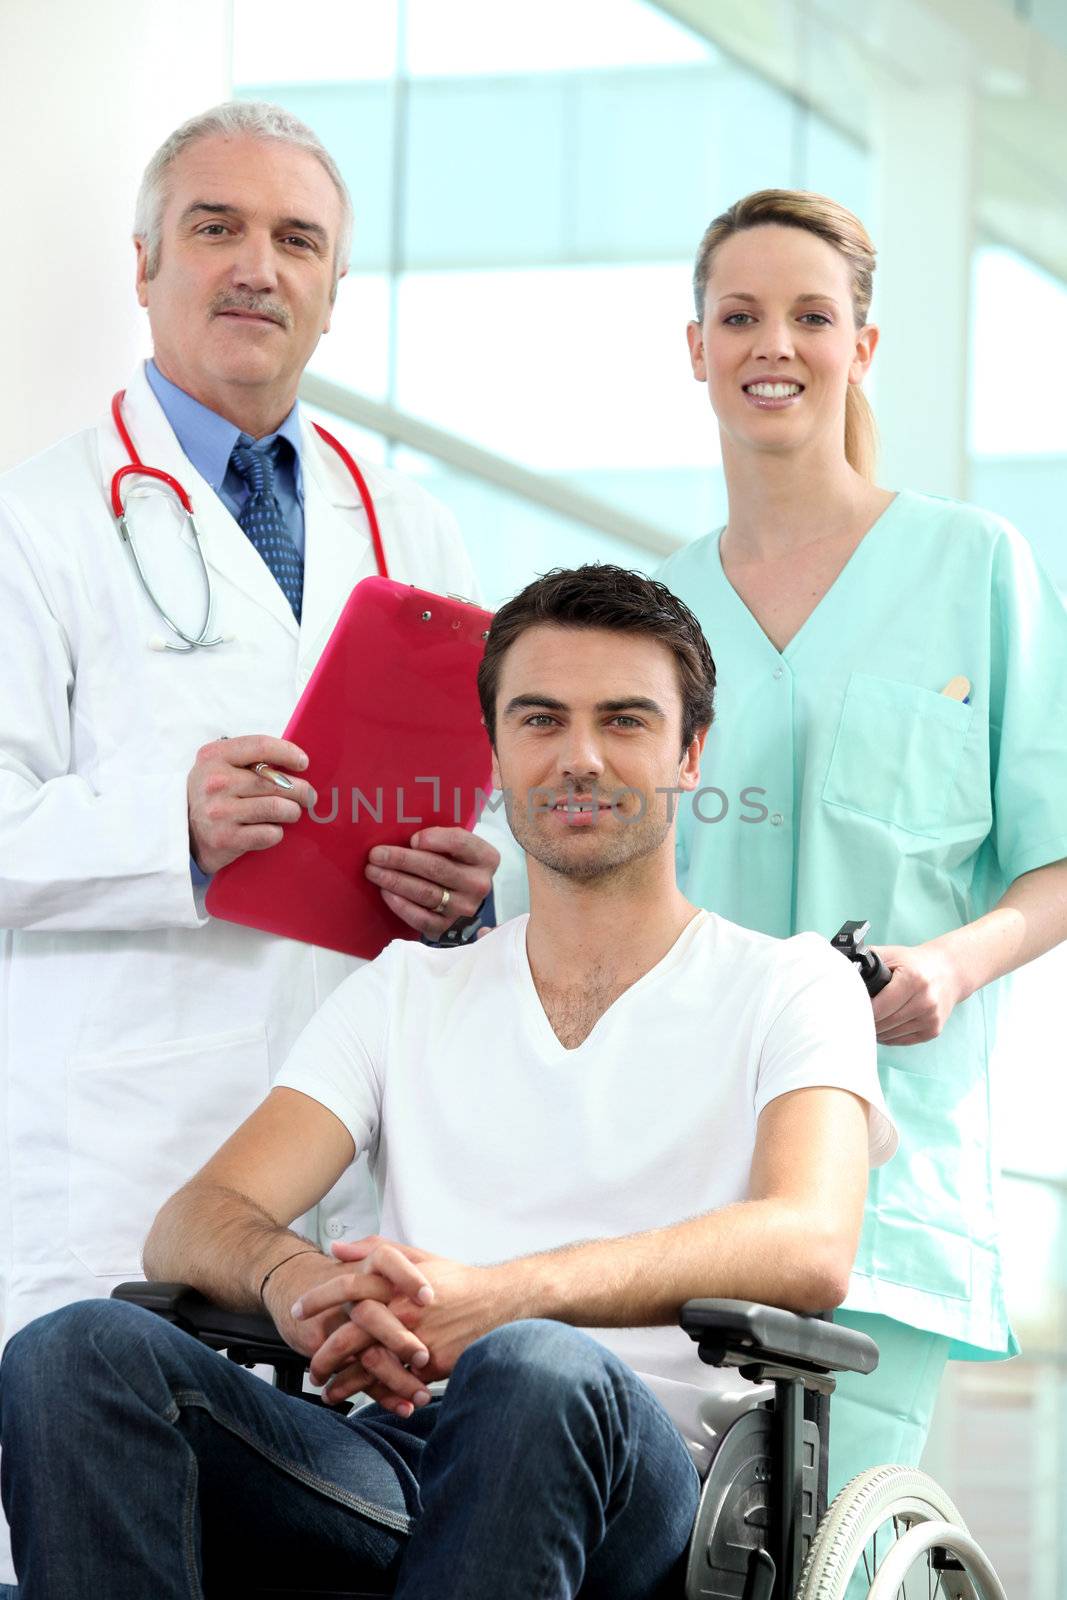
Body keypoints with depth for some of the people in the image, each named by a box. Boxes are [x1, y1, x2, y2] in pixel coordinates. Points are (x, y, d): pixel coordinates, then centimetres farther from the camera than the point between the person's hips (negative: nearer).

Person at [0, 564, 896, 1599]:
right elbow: (193, 1223, 12)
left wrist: (498, 1298, -25)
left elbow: (810, 1248, -8)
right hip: (390, 1459, 3)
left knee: (533, 1369, -40)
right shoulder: (405, 992, 25)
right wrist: (295, 1280, -17)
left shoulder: (788, 988, 13)